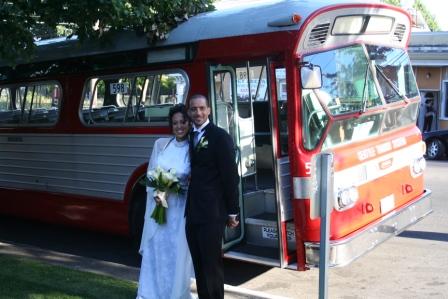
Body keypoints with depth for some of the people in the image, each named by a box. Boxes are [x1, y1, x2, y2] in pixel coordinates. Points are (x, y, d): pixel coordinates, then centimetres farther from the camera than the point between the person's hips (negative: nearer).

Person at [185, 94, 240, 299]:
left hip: (212, 213, -7)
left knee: (212, 264, 0)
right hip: (192, 213, 7)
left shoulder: (220, 136, -8)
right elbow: (193, 173, 14)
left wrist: (232, 211, -9)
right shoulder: (190, 137, 13)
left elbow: (231, 176, -9)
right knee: (199, 264, 14)